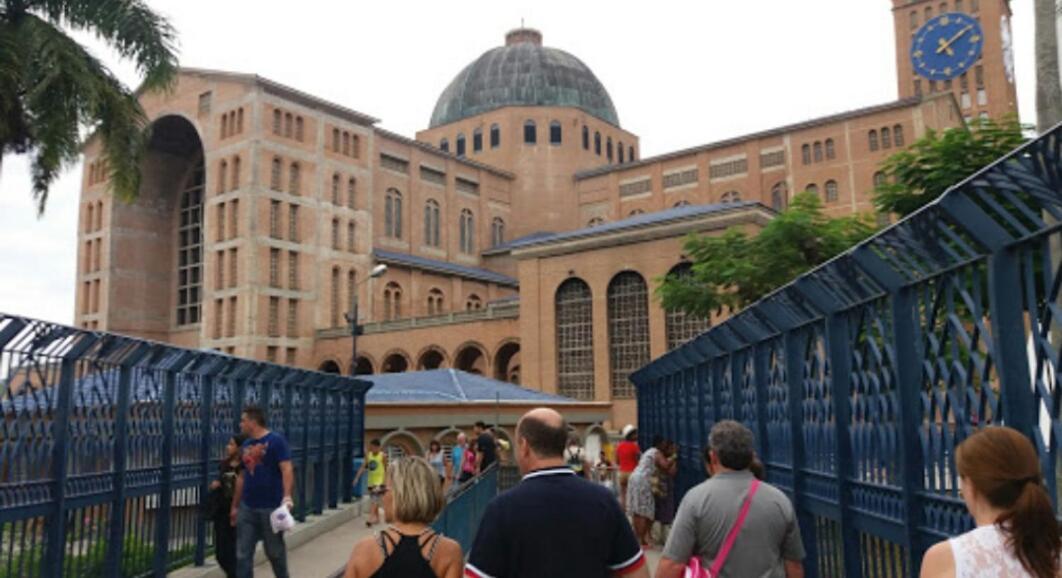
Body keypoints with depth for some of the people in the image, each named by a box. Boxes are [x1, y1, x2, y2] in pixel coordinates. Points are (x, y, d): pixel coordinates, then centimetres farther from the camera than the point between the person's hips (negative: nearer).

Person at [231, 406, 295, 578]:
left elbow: (287, 469, -18)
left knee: (275, 551, 9)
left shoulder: (276, 441, -10)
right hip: (247, 508, 6)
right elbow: (241, 477, 17)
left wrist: (287, 496, -31)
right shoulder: (245, 446, 10)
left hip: (271, 507, -6)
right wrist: (235, 506, 18)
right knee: (242, 554, 4)